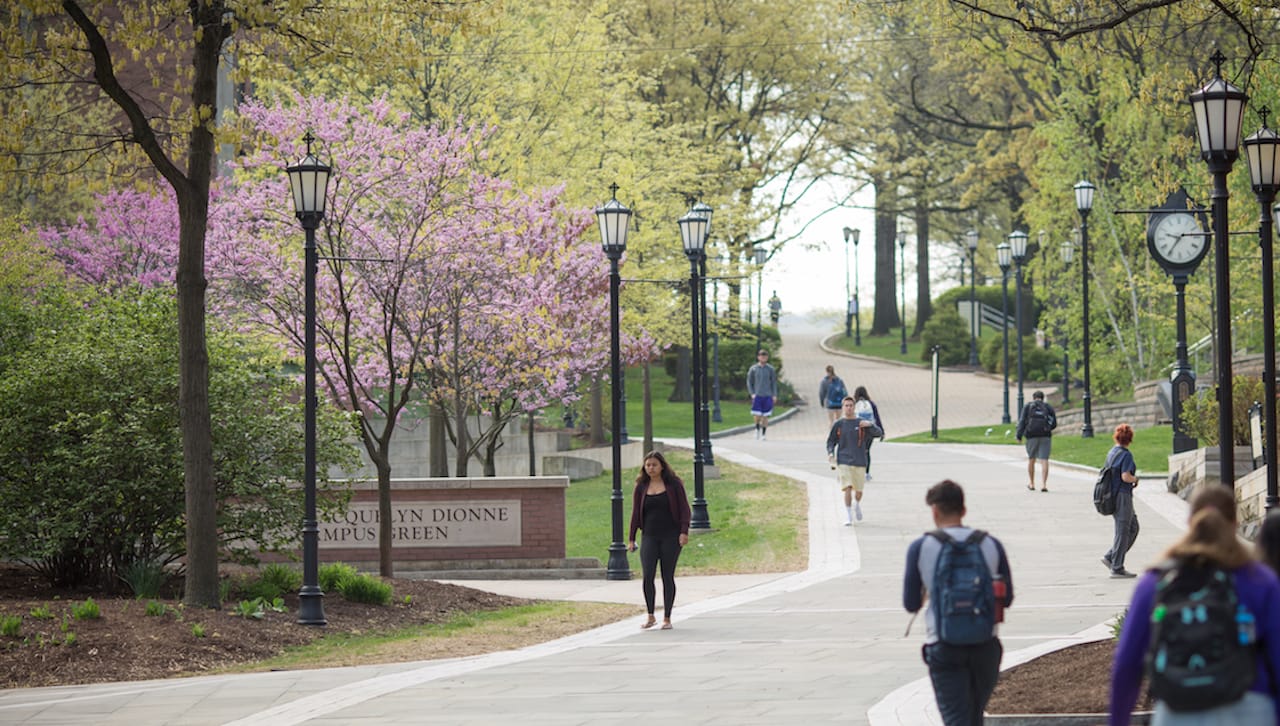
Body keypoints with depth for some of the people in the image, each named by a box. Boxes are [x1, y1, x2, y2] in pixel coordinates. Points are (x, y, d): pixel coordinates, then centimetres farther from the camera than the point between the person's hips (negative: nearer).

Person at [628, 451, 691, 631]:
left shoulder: (674, 484, 1)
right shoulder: (641, 487, 8)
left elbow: (684, 509, 0)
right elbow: (636, 514, 11)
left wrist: (684, 532, -11)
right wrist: (631, 538, 7)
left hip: (670, 536, -2)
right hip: (650, 537, 2)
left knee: (668, 577, 2)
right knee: (647, 576, -9)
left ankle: (667, 618, 9)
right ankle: (650, 617, 3)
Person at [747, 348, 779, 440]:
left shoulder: (770, 369, 5)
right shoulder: (753, 369, 4)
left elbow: (774, 382, 9)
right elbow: (749, 382, 7)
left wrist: (774, 395, 0)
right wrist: (751, 393, -4)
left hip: (767, 396, 0)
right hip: (757, 396, 0)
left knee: (765, 416, 0)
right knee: (757, 415, -7)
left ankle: (763, 434, 9)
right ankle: (757, 428, 19)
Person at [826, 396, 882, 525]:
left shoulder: (861, 423, 3)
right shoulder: (838, 425, 4)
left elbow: (878, 433, -3)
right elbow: (831, 441, 10)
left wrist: (870, 425, -22)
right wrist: (830, 453, -8)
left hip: (859, 461, 1)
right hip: (843, 461, -1)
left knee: (858, 490, 8)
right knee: (847, 488, -14)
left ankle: (857, 504, 42)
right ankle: (848, 516, -5)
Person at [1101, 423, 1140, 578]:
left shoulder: (1111, 453, 11)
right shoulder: (1126, 455, -15)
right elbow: (1126, 477, -24)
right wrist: (1135, 479, -4)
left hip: (1112, 495, 9)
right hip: (1122, 496, -9)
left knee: (1133, 528, 16)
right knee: (1122, 531, -1)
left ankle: (1110, 557, 14)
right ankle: (1117, 568, 3)